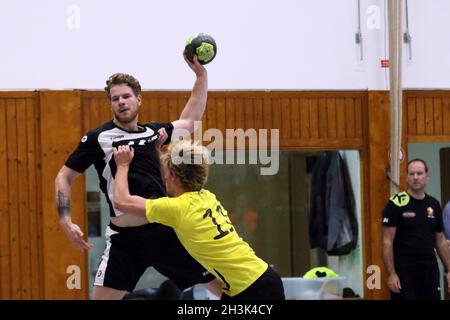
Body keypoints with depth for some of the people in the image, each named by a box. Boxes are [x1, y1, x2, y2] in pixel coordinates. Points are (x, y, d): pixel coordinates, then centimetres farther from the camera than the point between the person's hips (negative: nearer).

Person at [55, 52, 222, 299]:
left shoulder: (153, 132, 10)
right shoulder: (98, 138, -1)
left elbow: (190, 121, 29)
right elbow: (64, 177, 6)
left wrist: (201, 74, 25)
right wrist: (66, 221, -6)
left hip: (166, 230, 3)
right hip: (125, 237, -3)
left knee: (223, 284, 1)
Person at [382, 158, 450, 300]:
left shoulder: (434, 205, 9)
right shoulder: (396, 204, -7)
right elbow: (387, 241, -9)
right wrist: (391, 273, -16)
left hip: (430, 270, 5)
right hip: (403, 270, -5)